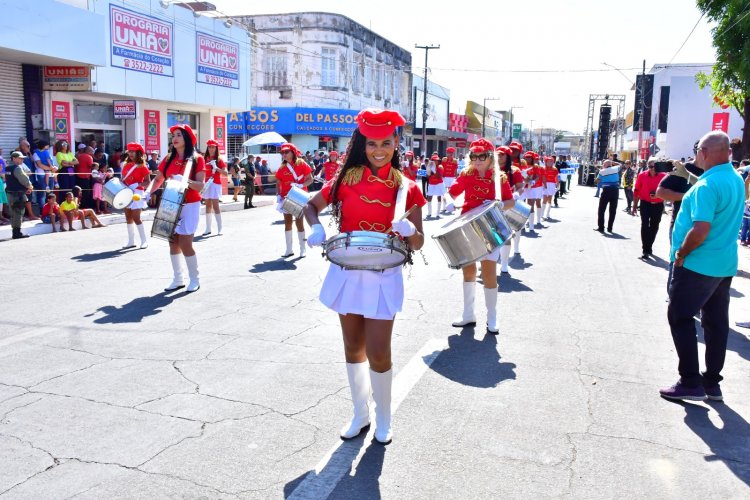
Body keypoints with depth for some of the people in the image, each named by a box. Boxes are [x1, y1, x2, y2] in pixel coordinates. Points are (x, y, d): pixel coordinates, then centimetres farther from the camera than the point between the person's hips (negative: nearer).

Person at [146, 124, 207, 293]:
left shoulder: (197, 159, -7)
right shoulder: (168, 159, 8)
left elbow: (200, 186, -14)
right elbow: (158, 179, 9)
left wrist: (185, 180, -31)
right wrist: (148, 192, -9)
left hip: (189, 206, -5)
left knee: (185, 243, -8)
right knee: (173, 242, 8)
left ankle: (195, 279, 8)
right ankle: (178, 279, 18)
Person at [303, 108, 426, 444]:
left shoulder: (406, 188, -3)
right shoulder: (346, 179, 0)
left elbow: (417, 244, -1)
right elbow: (311, 206, 11)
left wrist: (409, 230, -24)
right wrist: (316, 228, -10)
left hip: (383, 277, -2)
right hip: (347, 273, 2)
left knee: (378, 353, -4)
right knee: (353, 348, 13)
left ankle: (383, 419, 22)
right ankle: (360, 414, 32)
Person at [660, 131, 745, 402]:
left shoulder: (706, 186, -22)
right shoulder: (737, 179, 8)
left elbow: (700, 230, -27)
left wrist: (680, 254, -13)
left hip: (698, 265, -9)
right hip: (726, 264, 9)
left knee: (680, 318, 1)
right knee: (716, 322, 13)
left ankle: (690, 383, 4)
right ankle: (712, 383, 21)